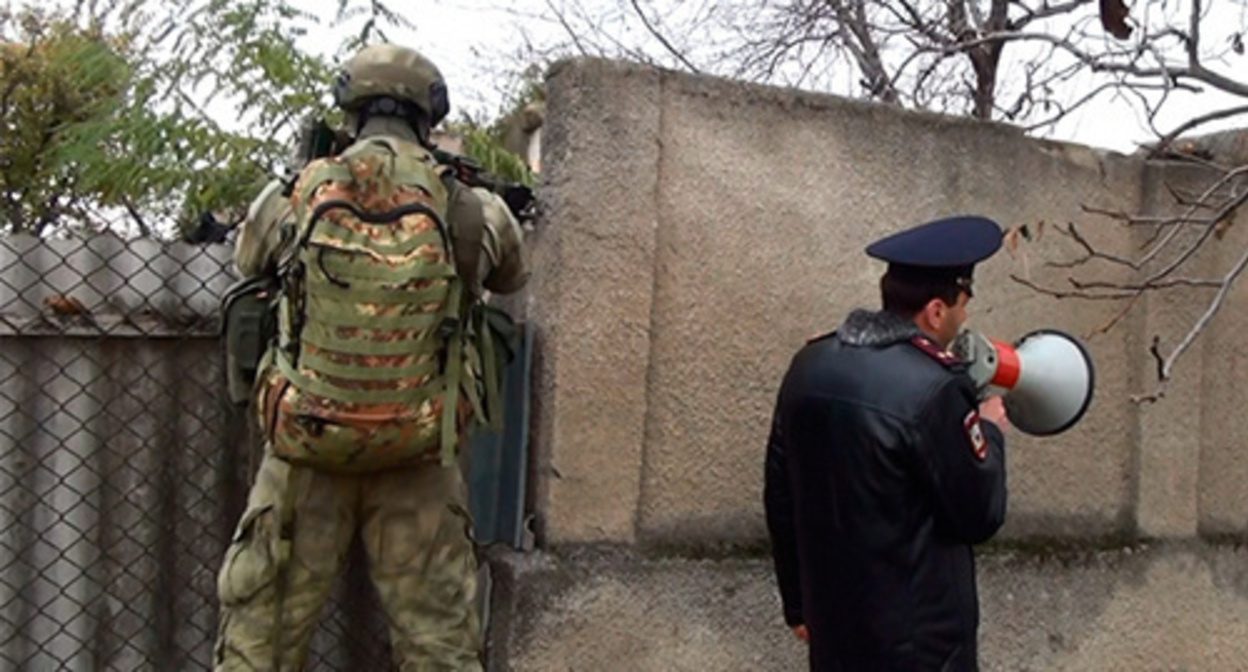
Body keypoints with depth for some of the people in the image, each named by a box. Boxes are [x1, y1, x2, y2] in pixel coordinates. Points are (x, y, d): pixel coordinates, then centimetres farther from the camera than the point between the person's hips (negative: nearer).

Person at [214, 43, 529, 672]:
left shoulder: (292, 197, -4)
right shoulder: (471, 210, -5)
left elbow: (247, 261, 17)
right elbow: (512, 277, 16)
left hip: (305, 457, 0)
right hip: (418, 466, 0)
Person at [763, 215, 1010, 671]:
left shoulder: (808, 366, 0)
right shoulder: (933, 388, -22)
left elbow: (780, 497, 8)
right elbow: (979, 516, -13)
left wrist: (798, 602, 19)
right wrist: (989, 432, 4)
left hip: (835, 626, 7)